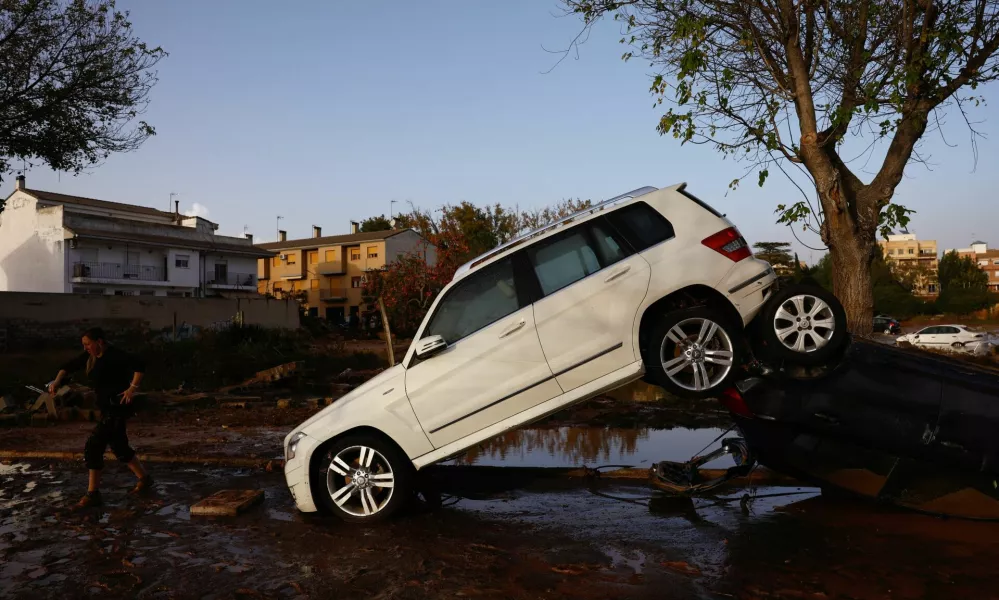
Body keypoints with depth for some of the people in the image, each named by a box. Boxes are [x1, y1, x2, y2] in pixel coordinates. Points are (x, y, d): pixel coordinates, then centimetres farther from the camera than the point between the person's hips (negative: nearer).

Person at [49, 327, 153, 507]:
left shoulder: (114, 355, -19)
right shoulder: (90, 356, 8)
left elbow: (139, 365, -26)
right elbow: (71, 365, 15)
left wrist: (133, 388, -25)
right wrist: (57, 380, 0)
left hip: (116, 407, -10)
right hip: (107, 407, 10)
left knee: (93, 446, -9)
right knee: (119, 446, 18)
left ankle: (93, 494, -1)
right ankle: (144, 479, 32)